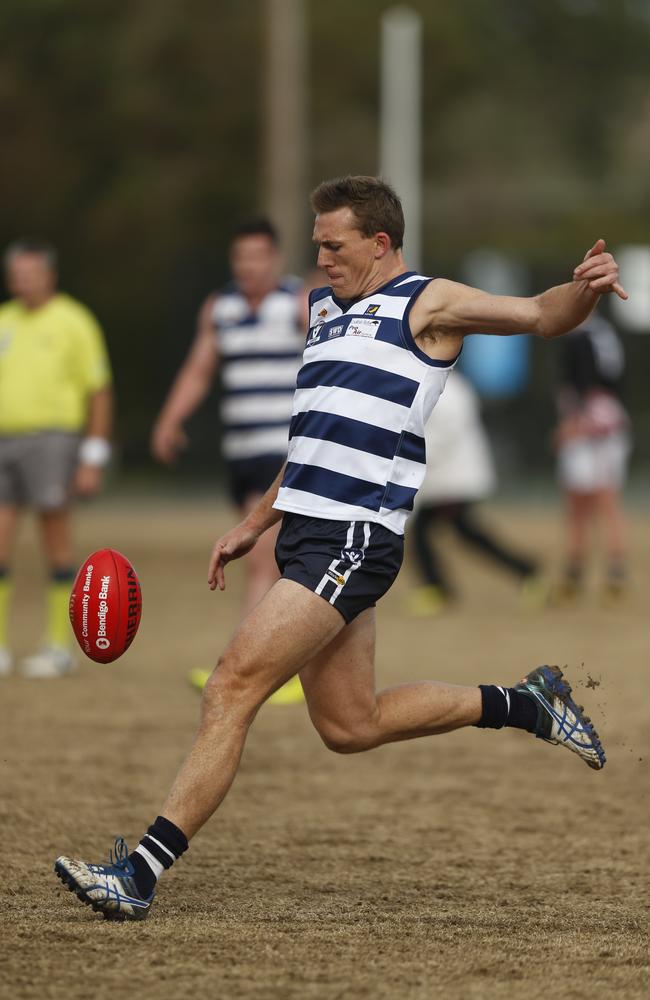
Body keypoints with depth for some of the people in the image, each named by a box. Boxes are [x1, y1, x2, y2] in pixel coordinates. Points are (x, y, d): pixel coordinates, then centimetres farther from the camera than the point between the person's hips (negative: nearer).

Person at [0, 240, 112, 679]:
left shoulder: (73, 322, -1)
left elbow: (100, 393, -2)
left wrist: (93, 459, -8)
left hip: (51, 438, -5)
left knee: (57, 541, -1)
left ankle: (59, 647, 6)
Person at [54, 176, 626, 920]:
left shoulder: (427, 305, -2)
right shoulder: (325, 308, 21)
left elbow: (541, 316, -11)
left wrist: (583, 289, -33)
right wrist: (255, 524, 29)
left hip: (354, 542, -9)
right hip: (307, 533, 9)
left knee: (231, 689, -15)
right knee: (350, 726, 13)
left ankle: (141, 872, -17)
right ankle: (522, 704, 28)